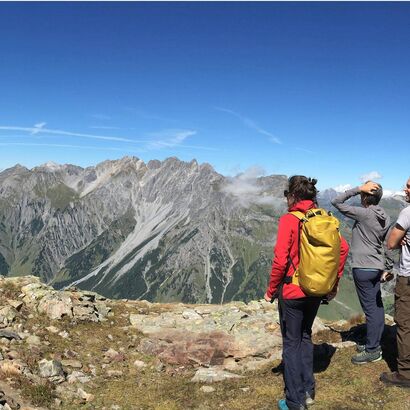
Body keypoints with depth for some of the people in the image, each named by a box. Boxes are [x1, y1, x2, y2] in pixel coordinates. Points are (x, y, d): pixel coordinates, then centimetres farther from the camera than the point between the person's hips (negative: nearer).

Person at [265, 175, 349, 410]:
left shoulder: (289, 219, -17)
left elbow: (280, 260, -20)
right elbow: (343, 248, 2)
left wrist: (271, 290, -8)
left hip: (292, 291, -6)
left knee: (292, 343, 8)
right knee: (305, 337, 23)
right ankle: (308, 391, 32)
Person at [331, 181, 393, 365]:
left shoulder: (363, 214, -18)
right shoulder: (385, 218, 6)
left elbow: (336, 202, -15)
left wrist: (358, 188, -15)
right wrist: (388, 267, 21)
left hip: (363, 268, -9)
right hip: (377, 267, 9)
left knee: (370, 308, -2)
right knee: (377, 306, 14)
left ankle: (372, 351, 7)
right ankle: (375, 344, 26)